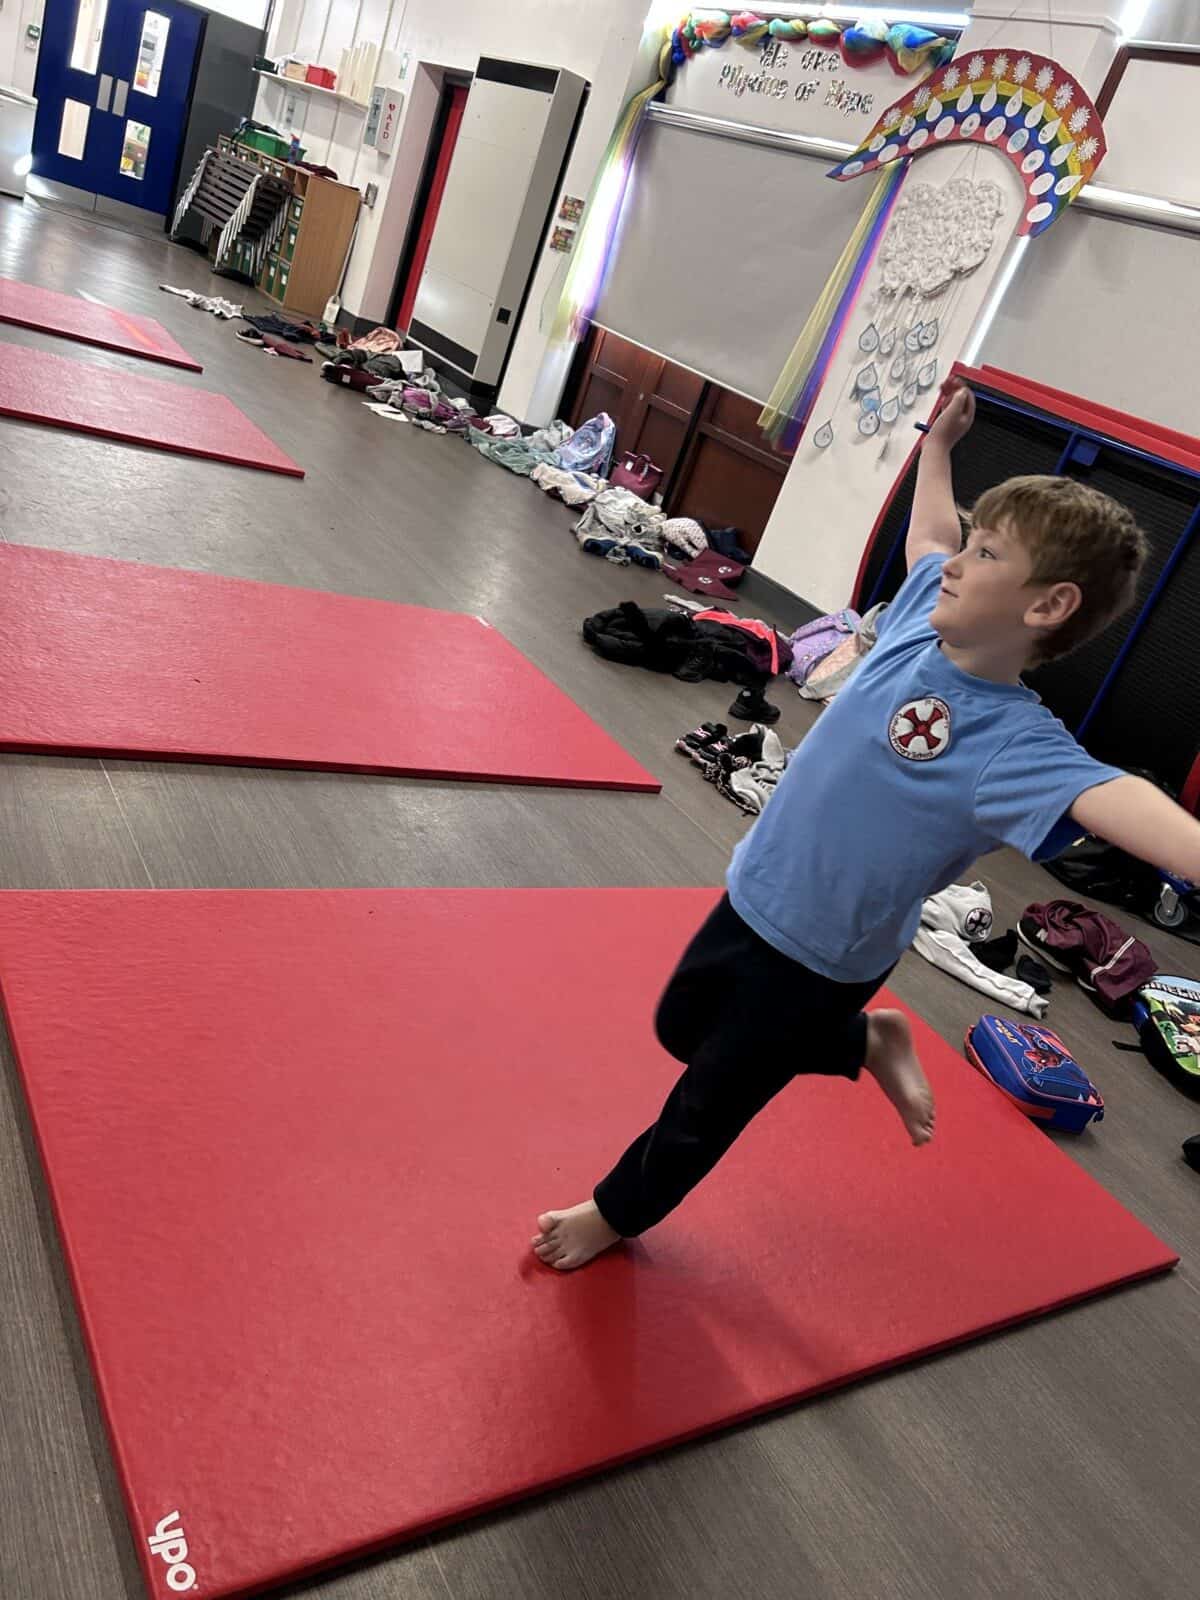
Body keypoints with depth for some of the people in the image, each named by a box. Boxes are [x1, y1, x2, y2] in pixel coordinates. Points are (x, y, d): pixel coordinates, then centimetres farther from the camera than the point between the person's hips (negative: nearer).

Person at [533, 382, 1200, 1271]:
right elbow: (930, 533, 11)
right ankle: (867, 1044, 41)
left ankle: (620, 1212, 45)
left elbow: (1113, 798, -49)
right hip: (752, 898, 7)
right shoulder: (925, 621, -10)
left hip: (820, 968, -7)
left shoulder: (1016, 743, -30)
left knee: (710, 1100, 15)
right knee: (682, 1029, 30)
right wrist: (939, 445, 24)